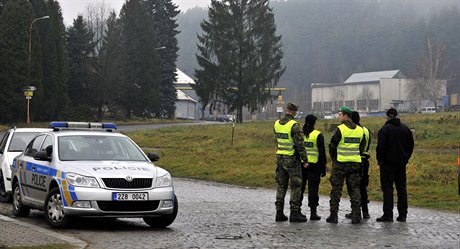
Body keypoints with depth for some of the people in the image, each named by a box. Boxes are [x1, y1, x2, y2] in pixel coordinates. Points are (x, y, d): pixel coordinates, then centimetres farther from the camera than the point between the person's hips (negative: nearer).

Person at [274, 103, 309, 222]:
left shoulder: (276, 124, 4)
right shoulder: (294, 125, -17)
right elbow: (300, 144, -17)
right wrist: (305, 160, -11)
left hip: (280, 158, 6)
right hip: (292, 159, -6)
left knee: (281, 186, 12)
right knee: (295, 186, 1)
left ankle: (279, 212, 11)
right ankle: (294, 213, 0)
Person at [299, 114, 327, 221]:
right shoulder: (318, 135, -5)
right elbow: (322, 152, -5)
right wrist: (323, 168, 1)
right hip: (314, 166, -3)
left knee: (300, 188, 12)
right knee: (313, 189, 1)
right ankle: (313, 212, 0)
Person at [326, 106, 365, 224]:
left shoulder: (340, 129, -11)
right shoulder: (360, 130, 8)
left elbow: (332, 146, -6)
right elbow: (361, 147, 12)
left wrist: (334, 159, 9)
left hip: (340, 163, -4)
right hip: (355, 163, 5)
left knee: (336, 189, 3)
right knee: (355, 189, 7)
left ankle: (333, 215, 4)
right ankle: (356, 216, 3)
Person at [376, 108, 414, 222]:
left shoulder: (385, 129, -11)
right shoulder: (405, 129, 7)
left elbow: (381, 146, -13)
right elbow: (411, 145, 12)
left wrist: (380, 160, -2)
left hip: (388, 163, -5)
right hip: (401, 163, 5)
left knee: (387, 188, -3)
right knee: (401, 188, 9)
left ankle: (388, 214, -8)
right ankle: (402, 214, 10)